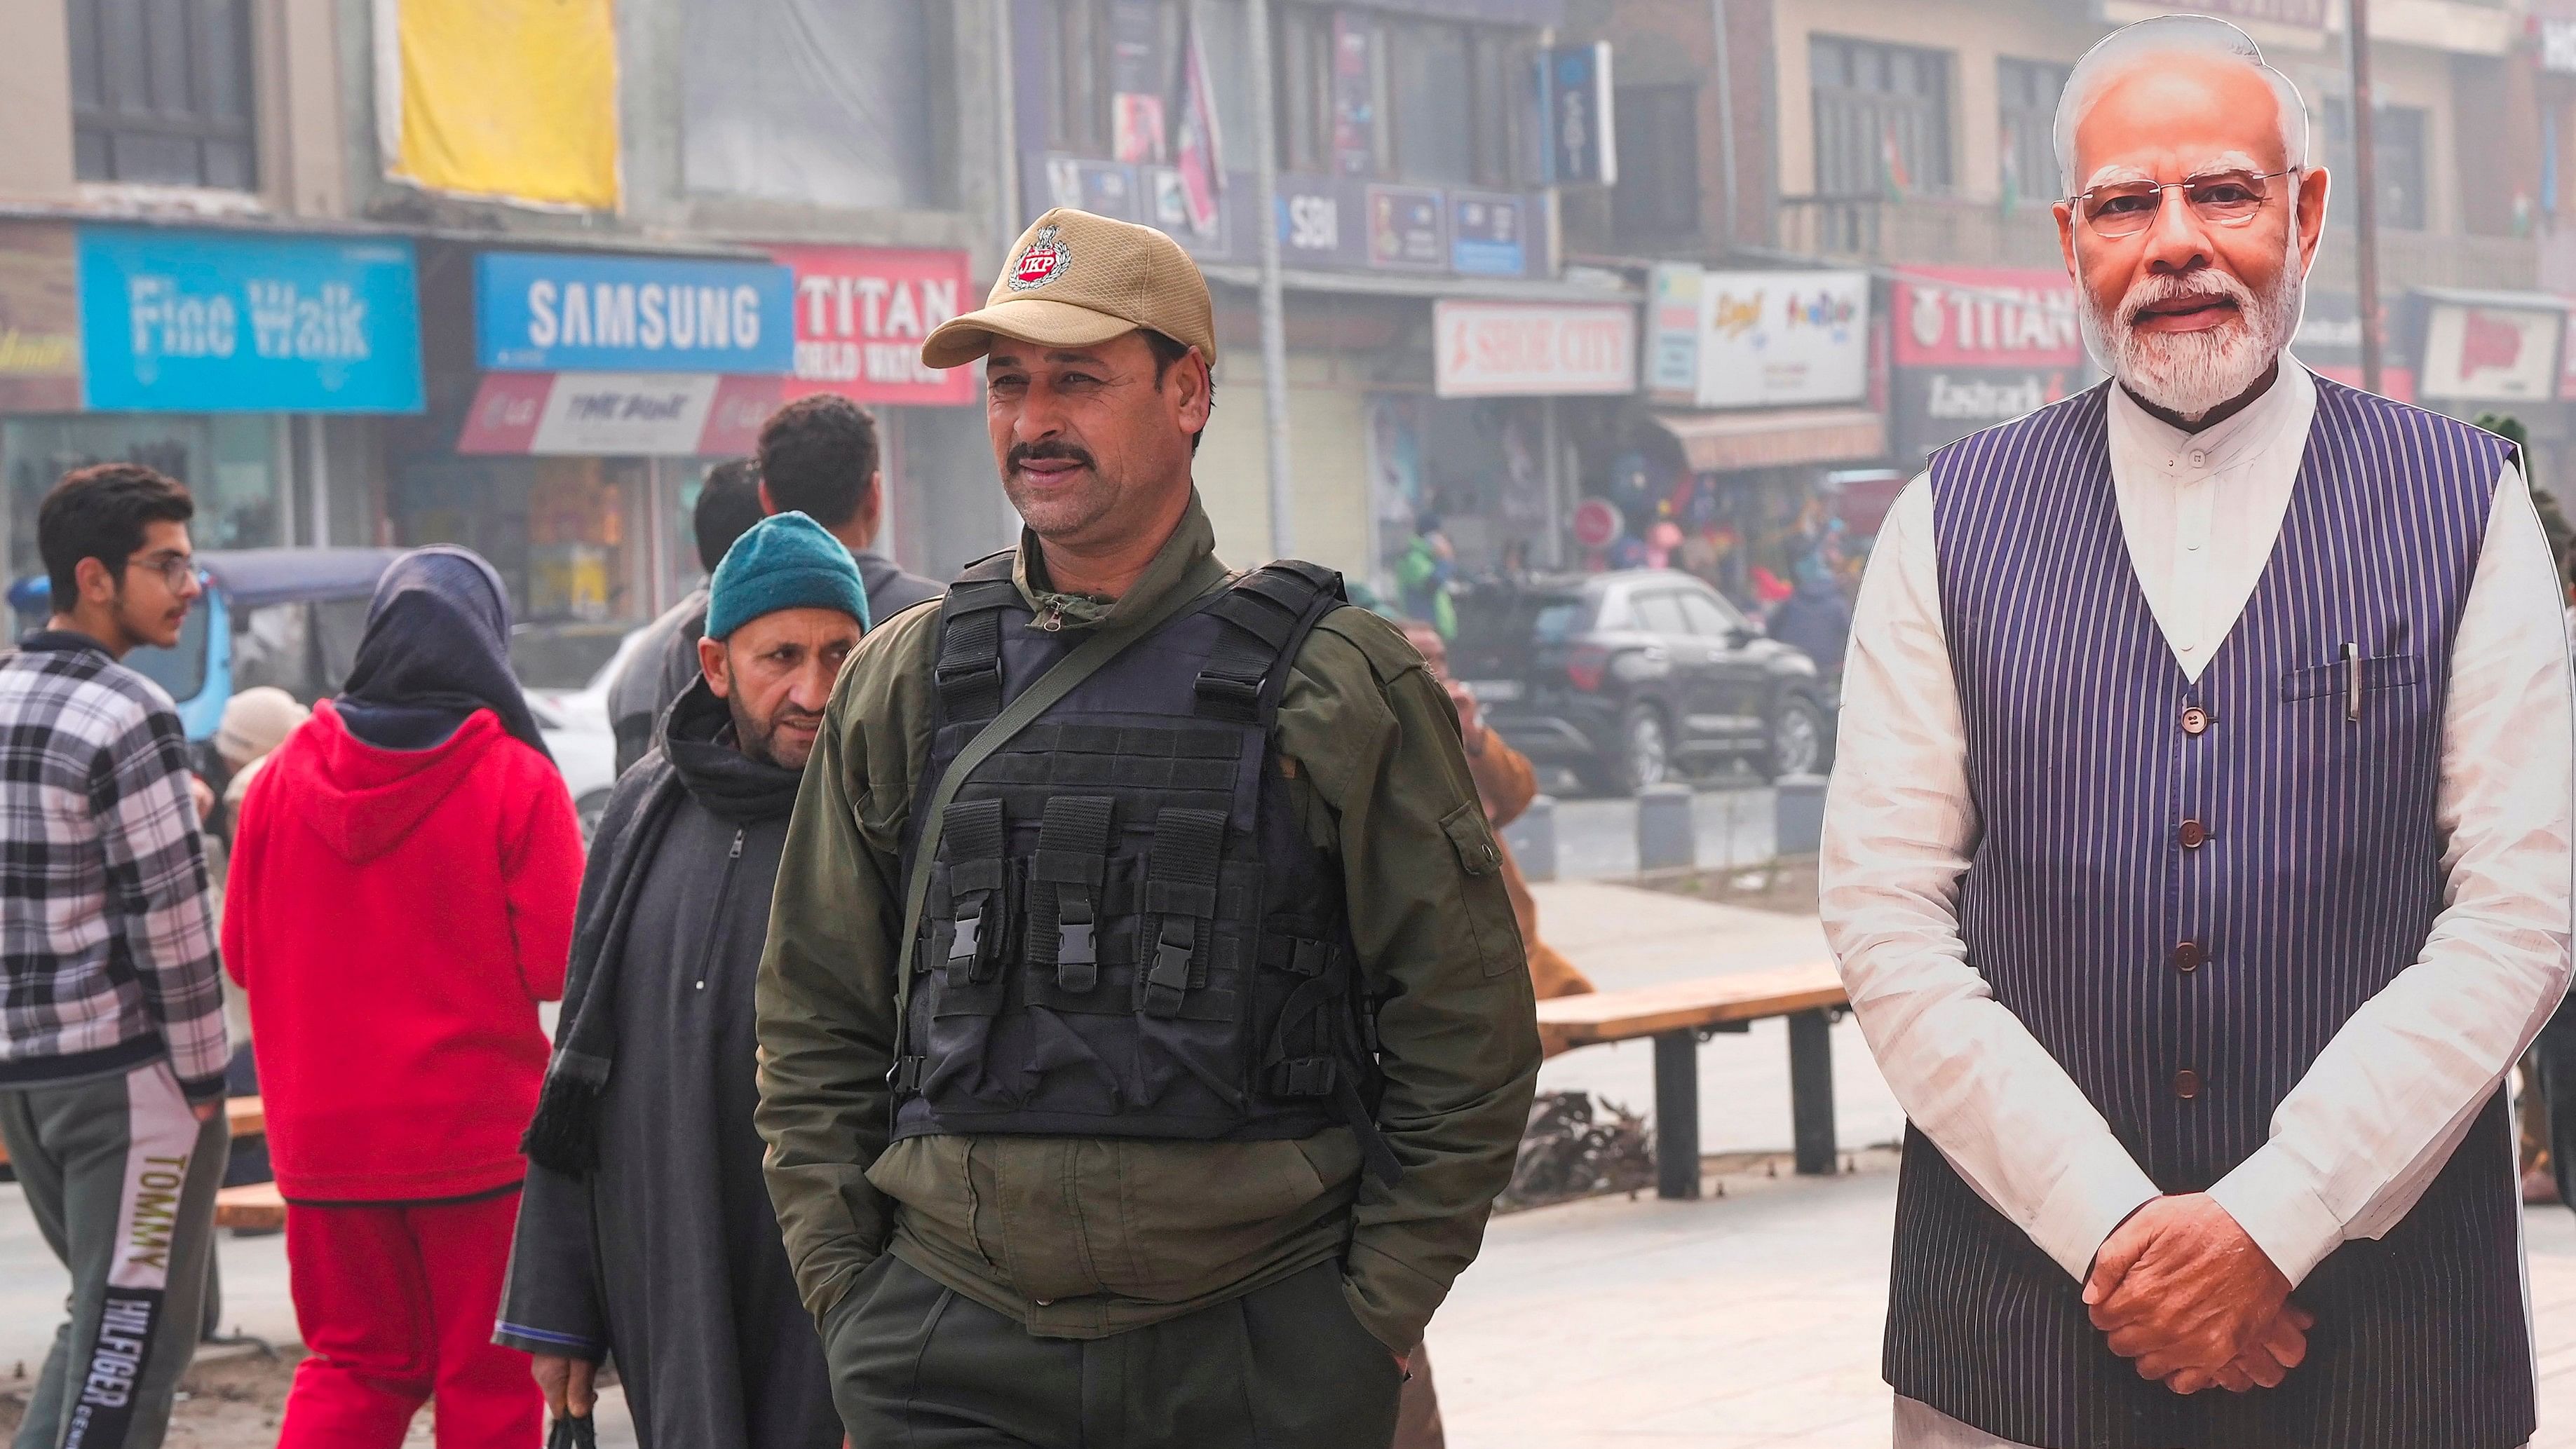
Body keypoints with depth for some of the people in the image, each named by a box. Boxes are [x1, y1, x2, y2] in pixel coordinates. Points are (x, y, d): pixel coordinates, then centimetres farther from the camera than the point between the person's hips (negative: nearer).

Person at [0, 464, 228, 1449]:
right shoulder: (129, 717, -14)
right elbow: (168, 919, -16)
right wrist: (202, 1078, -8)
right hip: (128, 1071, -8)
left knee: (109, 1315, 20)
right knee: (138, 1336, 0)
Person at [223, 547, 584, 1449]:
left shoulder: (285, 774, 0)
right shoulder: (517, 780, -11)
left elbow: (241, 954, 6)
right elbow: (558, 964, -13)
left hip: (323, 1133, 3)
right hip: (479, 1131, -3)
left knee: (352, 1360, 16)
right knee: (487, 1375, 9)